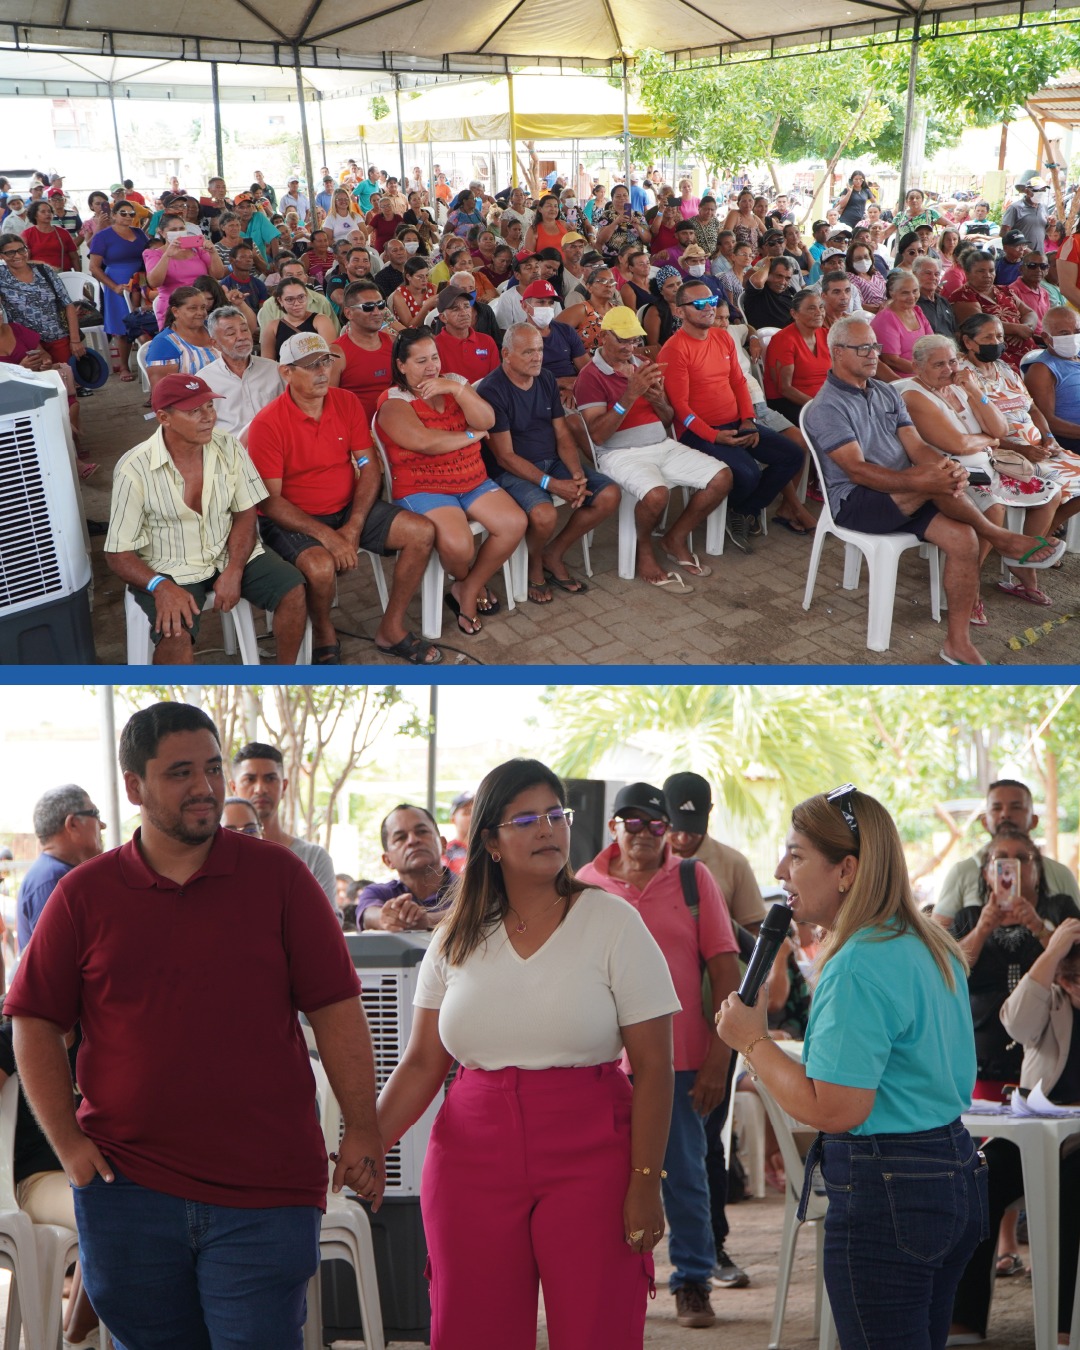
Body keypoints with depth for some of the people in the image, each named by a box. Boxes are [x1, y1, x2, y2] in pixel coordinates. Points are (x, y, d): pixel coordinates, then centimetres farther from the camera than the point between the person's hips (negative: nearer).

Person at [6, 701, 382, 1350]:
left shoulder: (277, 875, 0)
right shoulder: (84, 894, 3)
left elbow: (335, 1009, 0)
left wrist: (363, 1130, -5)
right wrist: (69, 1142, -2)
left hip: (264, 1190, -1)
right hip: (125, 1185, 2)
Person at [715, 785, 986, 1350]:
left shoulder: (857, 967, -21)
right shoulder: (930, 948, 9)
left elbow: (834, 1110, -24)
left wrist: (752, 1041, -13)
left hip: (883, 1194, -10)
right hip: (955, 1172, 10)